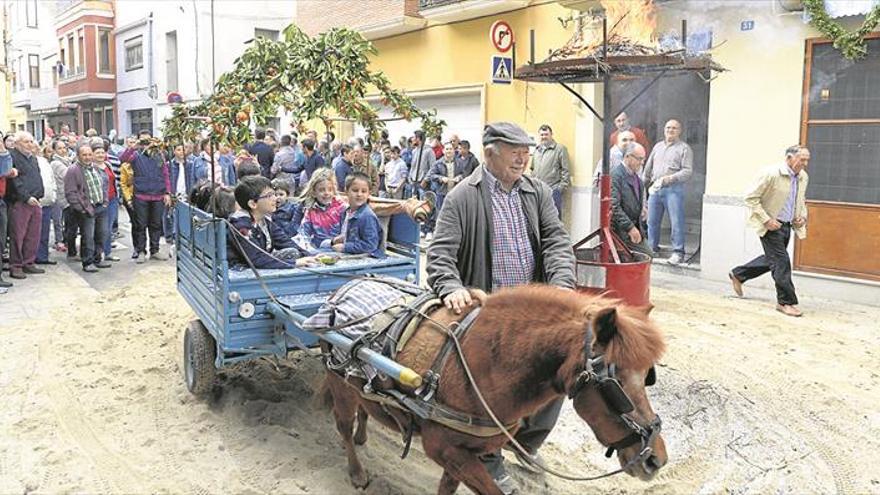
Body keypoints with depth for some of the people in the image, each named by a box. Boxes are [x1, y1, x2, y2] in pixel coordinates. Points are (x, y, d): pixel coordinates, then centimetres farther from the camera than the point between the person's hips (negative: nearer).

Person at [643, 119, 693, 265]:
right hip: (655, 189, 5)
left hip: (673, 189, -5)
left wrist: (672, 177, -20)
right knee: (652, 220, 8)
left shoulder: (684, 148, 3)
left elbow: (688, 171, -7)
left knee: (676, 222, -8)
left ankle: (678, 252, -5)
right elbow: (648, 167, 25)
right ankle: (652, 248, 20)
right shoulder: (658, 146, 20)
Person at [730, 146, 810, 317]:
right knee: (781, 261, -8)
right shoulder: (771, 174, -18)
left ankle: (738, 274, 37)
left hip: (787, 225, 8)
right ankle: (786, 302, 2)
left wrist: (802, 216, 3)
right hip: (771, 225, -8)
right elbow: (751, 198, -18)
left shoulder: (803, 177, 5)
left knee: (771, 259, 18)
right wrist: (766, 220, -21)